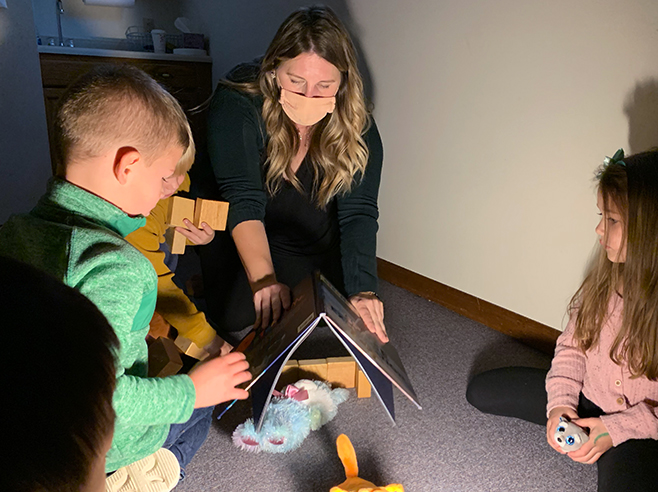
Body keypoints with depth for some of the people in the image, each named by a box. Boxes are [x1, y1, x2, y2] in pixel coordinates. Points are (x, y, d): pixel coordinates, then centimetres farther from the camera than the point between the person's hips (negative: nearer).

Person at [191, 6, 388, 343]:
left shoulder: (356, 126, -20)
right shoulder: (238, 102, -28)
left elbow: (358, 213, -28)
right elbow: (242, 198, -35)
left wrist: (361, 290, -42)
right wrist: (263, 277, -48)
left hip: (312, 238, 3)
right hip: (233, 227, -2)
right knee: (235, 314, -15)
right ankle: (210, 277, 19)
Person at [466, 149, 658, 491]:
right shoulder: (605, 274, -8)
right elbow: (572, 344, 0)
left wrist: (617, 429, -21)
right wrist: (560, 403, -10)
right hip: (586, 400, 6)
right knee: (481, 391, 5)